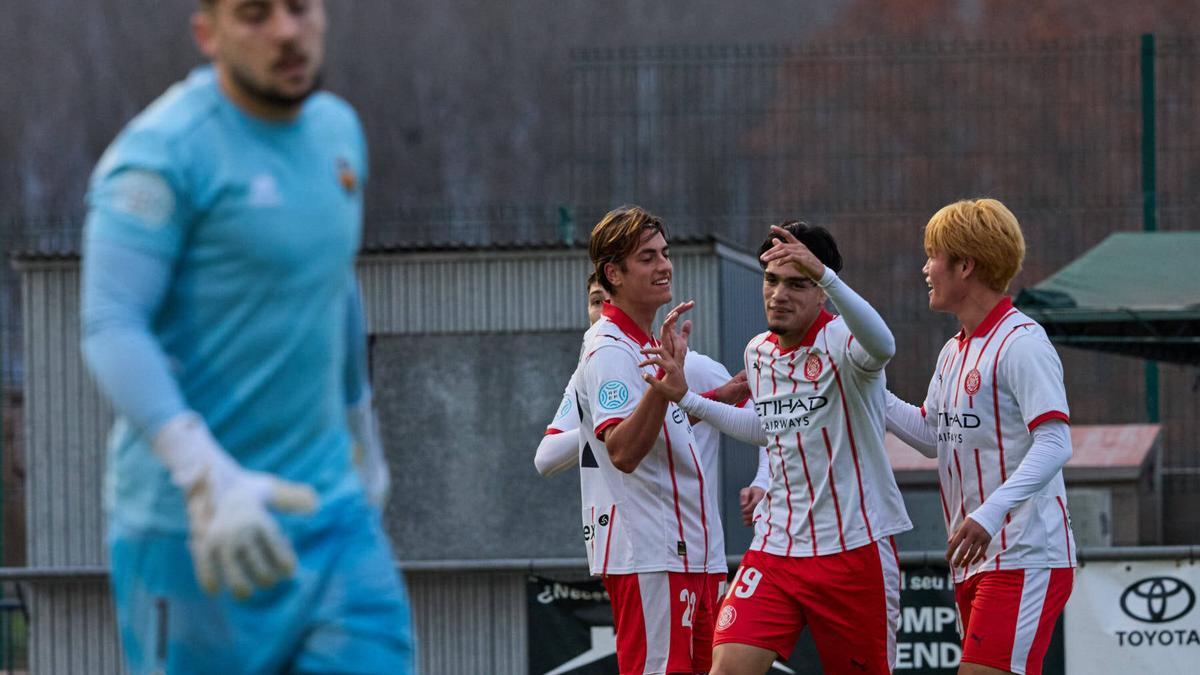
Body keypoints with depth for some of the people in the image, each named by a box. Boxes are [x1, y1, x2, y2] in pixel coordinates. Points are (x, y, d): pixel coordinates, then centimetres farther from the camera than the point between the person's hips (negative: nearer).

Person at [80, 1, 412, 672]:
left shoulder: (336, 129, 10)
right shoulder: (165, 151, -14)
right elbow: (112, 332, -22)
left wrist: (362, 427, 34)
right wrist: (208, 478, -34)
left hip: (325, 494, 7)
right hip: (190, 516, -7)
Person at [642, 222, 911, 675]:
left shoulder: (841, 340, -13)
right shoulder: (758, 353, 8)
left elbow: (881, 346, -39)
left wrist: (826, 276, -53)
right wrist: (687, 399, 18)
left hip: (855, 548, -5)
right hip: (777, 548, 5)